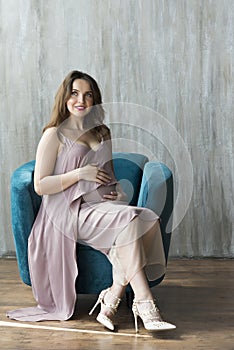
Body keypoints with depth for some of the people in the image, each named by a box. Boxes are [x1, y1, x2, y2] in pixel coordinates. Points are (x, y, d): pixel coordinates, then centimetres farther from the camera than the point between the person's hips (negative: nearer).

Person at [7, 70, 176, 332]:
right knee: (129, 221, -33)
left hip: (104, 206, 6)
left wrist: (117, 191, 8)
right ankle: (144, 305, -32)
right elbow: (40, 185, -4)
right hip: (73, 212, -6)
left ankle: (110, 301, -26)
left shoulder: (103, 133, 20)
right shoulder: (54, 135, 2)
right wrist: (79, 174, -13)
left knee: (146, 220, -28)